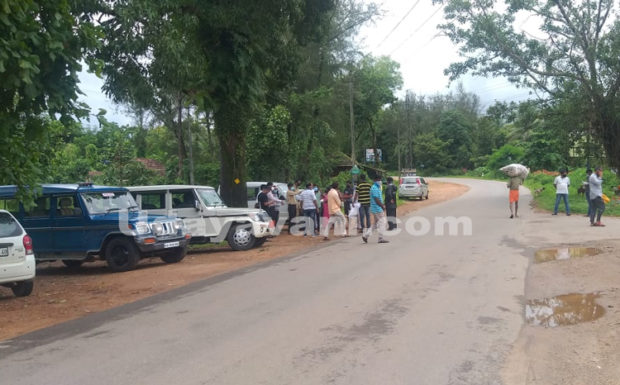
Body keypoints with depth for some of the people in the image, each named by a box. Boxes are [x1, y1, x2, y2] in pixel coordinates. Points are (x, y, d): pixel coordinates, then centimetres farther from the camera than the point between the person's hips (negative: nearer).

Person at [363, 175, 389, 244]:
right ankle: (381, 238, 1)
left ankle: (365, 235, 12)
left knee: (376, 224, 13)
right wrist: (382, 206, -16)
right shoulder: (374, 188, -15)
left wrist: (383, 205, 13)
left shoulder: (378, 188, 18)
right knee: (381, 223, -5)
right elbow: (376, 199, -21)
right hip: (377, 209, -10)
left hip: (375, 209, 10)